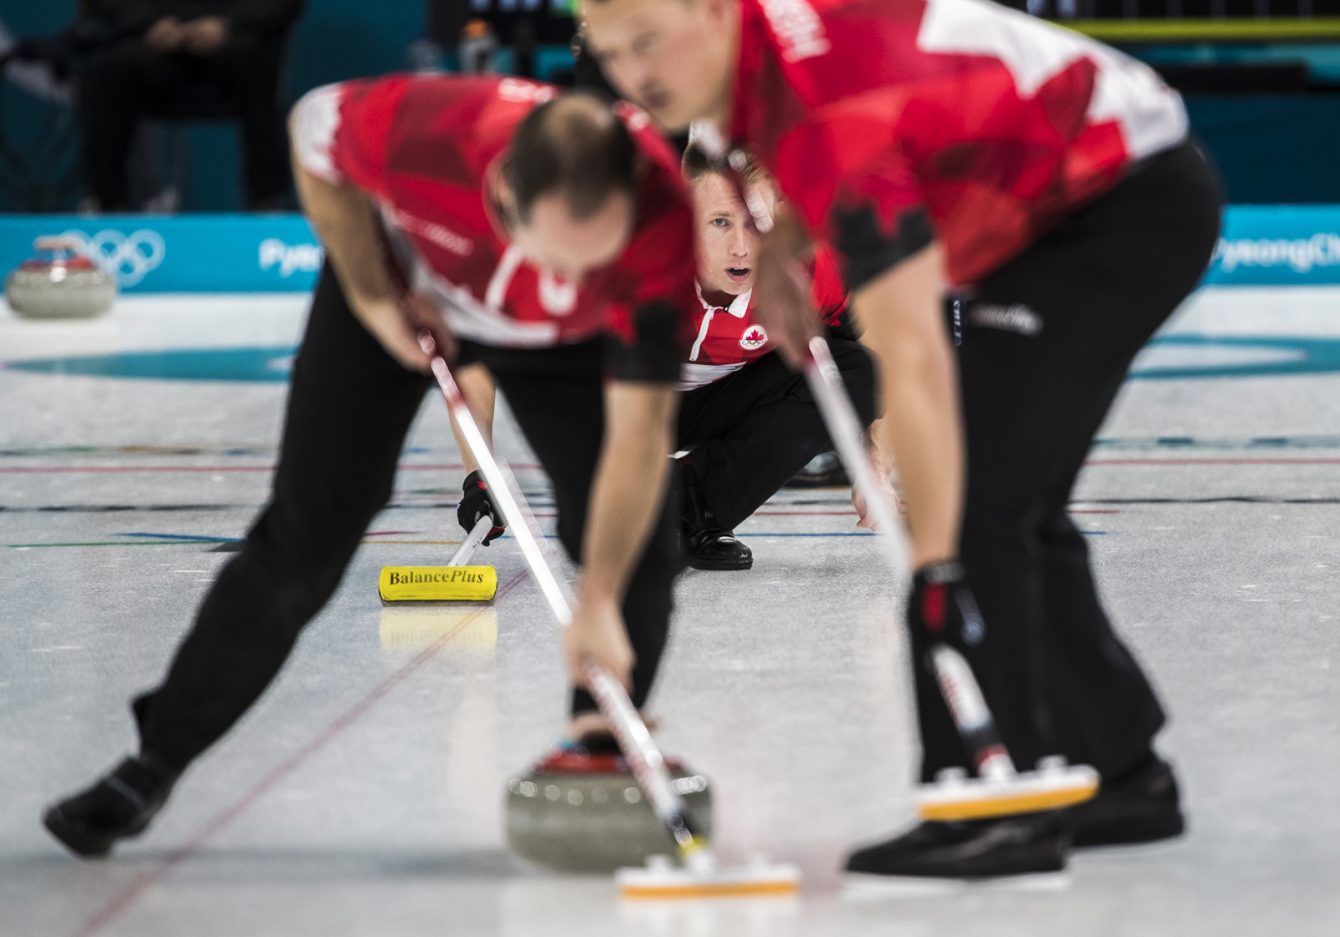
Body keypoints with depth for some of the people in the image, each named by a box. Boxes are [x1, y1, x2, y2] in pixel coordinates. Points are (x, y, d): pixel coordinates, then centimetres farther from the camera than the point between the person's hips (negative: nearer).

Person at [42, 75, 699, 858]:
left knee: (638, 541, -14)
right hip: (409, 290, -1)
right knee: (306, 539, -4)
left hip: (564, 340, 1)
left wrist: (598, 603, -42)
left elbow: (641, 427, -37)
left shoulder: (662, 217, -42)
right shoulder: (426, 131, -44)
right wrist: (373, 293, -17)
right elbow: (315, 127, -17)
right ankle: (157, 761, 10)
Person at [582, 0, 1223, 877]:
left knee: (976, 496, -18)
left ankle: (999, 804, -17)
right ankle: (1121, 774, 23)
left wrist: (937, 564, -39)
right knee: (1008, 504, 14)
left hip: (1133, 205, -10)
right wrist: (779, 244, 6)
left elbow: (913, 357, -37)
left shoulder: (832, 114, -32)